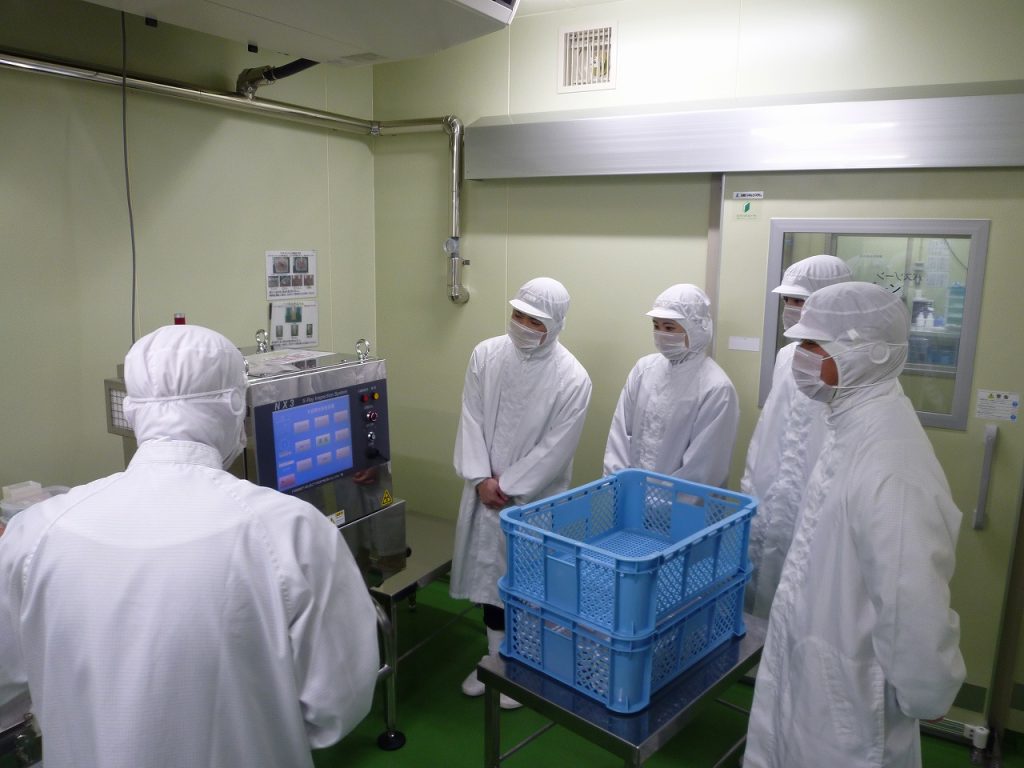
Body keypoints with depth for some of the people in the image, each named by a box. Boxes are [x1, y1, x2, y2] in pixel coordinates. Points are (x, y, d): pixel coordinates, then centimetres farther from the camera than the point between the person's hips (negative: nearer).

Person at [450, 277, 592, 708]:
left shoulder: (573, 379, -16)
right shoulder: (486, 354, -4)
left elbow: (555, 449, -15)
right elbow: (471, 419, -3)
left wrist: (507, 487, -13)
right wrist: (482, 479, -11)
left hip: (534, 500, -3)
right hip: (485, 491, 4)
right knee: (491, 576, 16)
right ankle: (495, 659, 36)